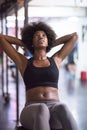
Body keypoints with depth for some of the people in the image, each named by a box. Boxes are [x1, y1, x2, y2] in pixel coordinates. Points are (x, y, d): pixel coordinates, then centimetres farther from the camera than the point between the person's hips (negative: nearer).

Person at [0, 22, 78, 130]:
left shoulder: (56, 59, 22)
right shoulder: (23, 62, 18)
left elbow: (74, 36, 28)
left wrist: (50, 44, 33)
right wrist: (26, 44, 28)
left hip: (55, 113, 2)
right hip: (32, 113, -1)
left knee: (62, 109, -40)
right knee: (41, 110, -43)